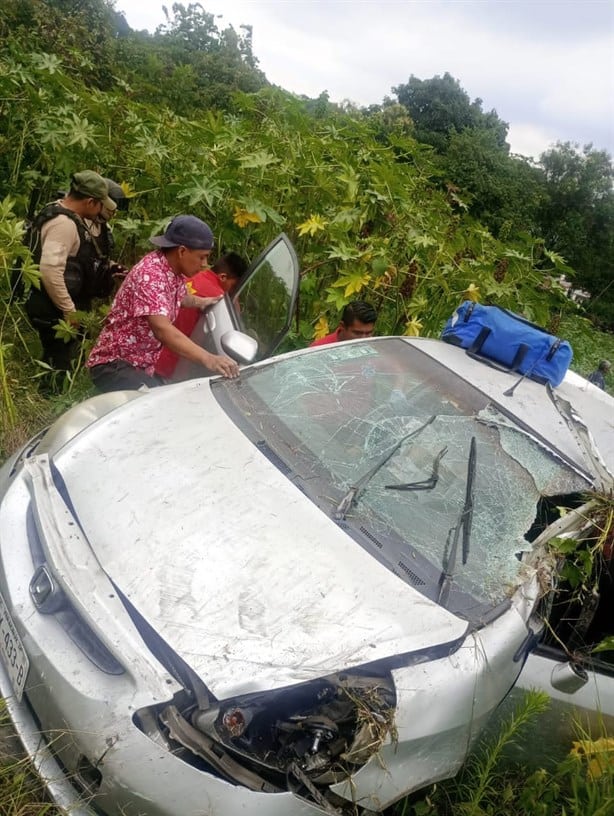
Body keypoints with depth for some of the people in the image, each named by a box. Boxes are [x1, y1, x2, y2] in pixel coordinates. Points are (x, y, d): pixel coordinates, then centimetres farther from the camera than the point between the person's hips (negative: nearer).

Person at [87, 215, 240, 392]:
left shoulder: (176, 271, 4)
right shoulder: (150, 275, -25)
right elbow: (162, 329, -40)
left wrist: (200, 302, 15)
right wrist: (208, 359, -49)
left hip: (142, 366, 10)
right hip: (114, 364, -9)